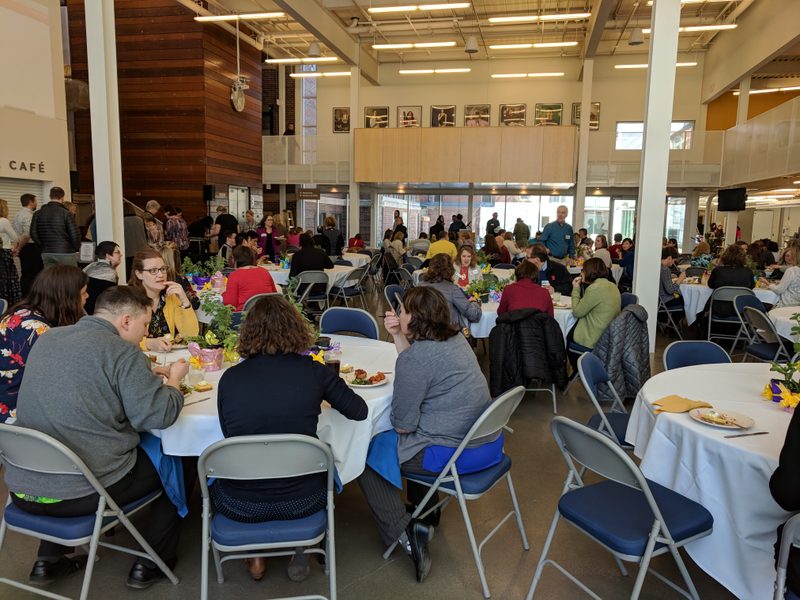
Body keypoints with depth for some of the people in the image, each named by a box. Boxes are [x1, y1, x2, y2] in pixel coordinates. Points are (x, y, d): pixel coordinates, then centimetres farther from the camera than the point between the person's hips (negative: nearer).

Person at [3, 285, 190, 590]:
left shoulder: (47, 339, 8)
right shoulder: (122, 352, -16)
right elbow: (157, 416, -20)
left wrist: (145, 374, 18)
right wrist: (173, 380, 0)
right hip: (83, 493, -7)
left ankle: (48, 559, 34)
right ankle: (149, 564, 23)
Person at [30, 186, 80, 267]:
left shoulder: (38, 214, 6)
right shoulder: (66, 213, -10)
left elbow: (33, 234, 4)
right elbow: (74, 234, -11)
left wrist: (43, 246, 17)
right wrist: (76, 248, 7)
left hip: (47, 254, 5)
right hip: (66, 253, -5)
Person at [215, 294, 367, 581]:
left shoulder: (229, 377, -8)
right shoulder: (313, 371, -10)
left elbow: (229, 434, 7)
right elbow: (360, 412, 3)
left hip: (240, 506, 1)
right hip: (301, 502, -1)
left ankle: (255, 555, 29)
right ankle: (299, 549, 28)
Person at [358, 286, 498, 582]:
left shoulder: (415, 356, -21)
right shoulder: (454, 338, 4)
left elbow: (403, 425, -16)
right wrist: (397, 335, 10)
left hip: (455, 454, -9)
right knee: (416, 439, 35)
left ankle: (403, 533, 5)